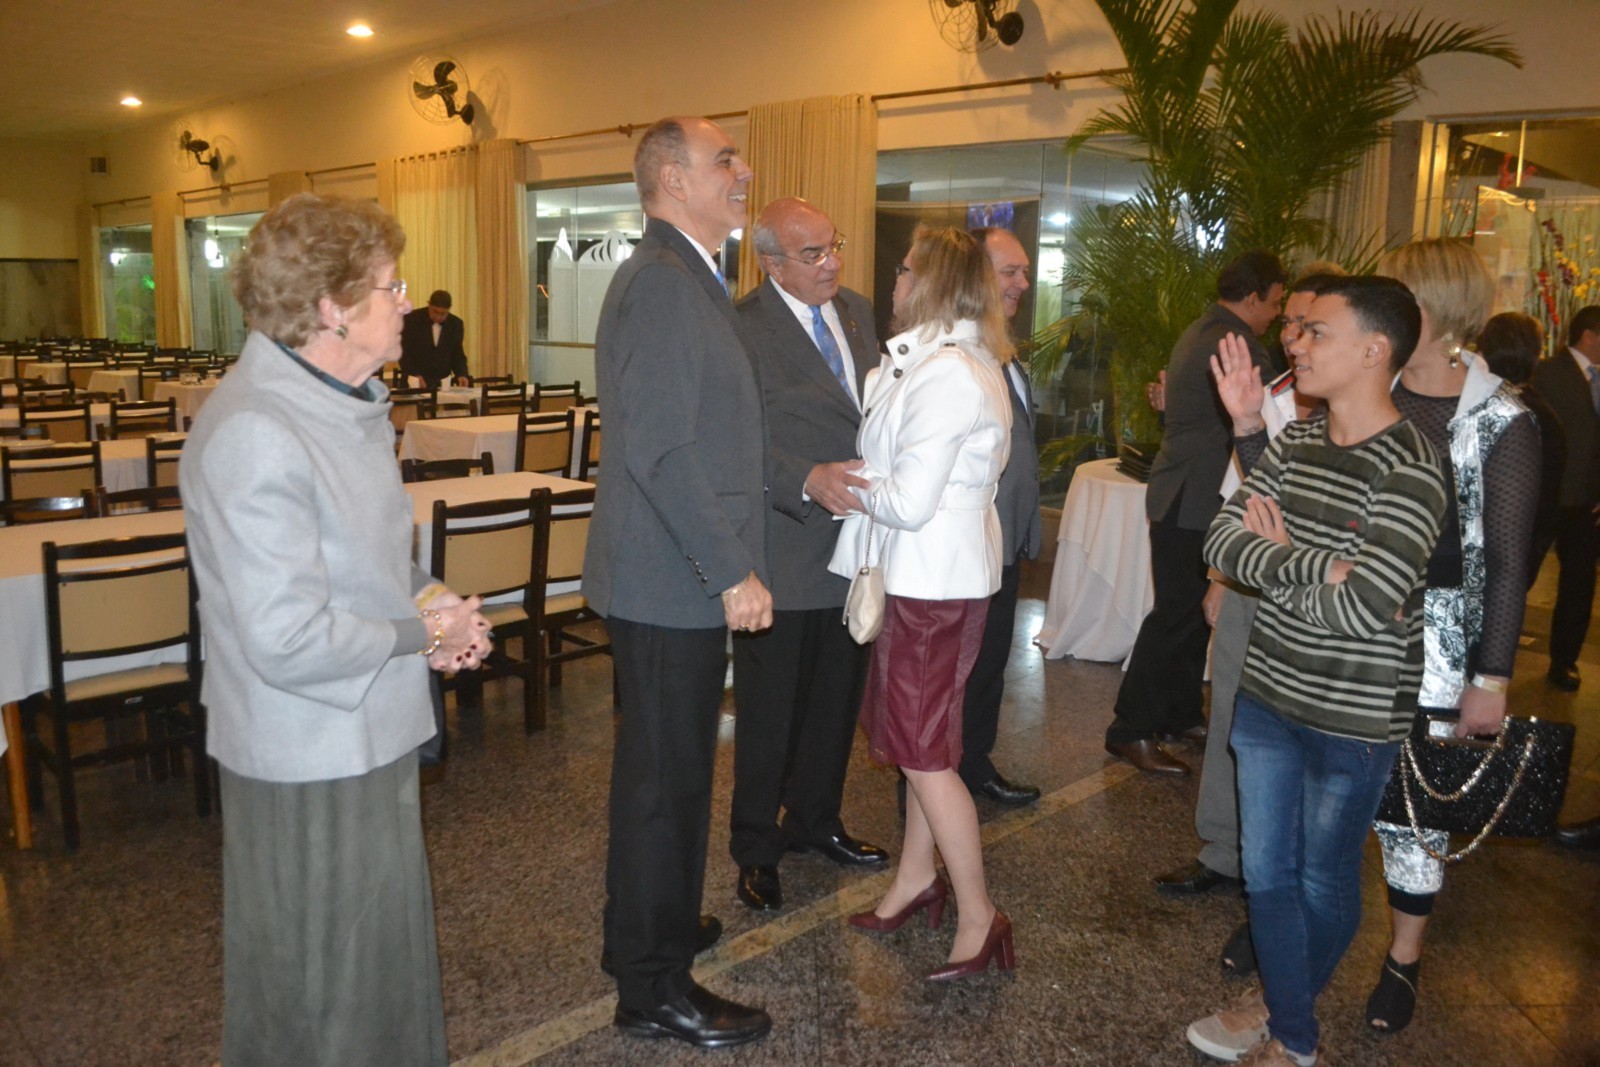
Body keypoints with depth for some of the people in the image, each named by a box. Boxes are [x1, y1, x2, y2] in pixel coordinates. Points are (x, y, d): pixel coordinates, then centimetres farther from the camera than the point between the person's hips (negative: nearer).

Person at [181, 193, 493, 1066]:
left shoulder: (346, 400, 6)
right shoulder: (254, 436, -26)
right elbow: (288, 641, -29)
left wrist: (423, 598, 0)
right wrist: (419, 632, -15)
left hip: (369, 734, 9)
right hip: (309, 760, -9)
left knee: (386, 958, 26)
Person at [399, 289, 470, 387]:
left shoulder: (456, 324, 3)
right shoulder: (412, 319, -5)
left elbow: (457, 354, 10)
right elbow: (403, 352, -2)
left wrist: (461, 374, -8)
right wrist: (414, 375, -16)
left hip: (442, 383, 2)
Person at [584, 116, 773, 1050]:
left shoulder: (684, 277, 15)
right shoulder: (663, 280, -17)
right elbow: (659, 449, -25)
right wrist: (734, 571, -23)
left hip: (674, 578, 11)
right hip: (674, 582, -11)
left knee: (663, 769, 22)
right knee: (668, 779, 1)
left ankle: (648, 926, 41)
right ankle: (656, 988, 18)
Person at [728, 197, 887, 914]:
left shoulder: (857, 312, 10)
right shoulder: (743, 328, -14)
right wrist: (807, 482, -32)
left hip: (851, 544, 7)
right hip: (784, 552, -7)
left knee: (836, 699, 20)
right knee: (770, 712, 6)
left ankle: (815, 821, 40)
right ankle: (755, 849, 25)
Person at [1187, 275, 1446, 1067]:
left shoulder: (1408, 472, -19)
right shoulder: (1291, 442, 2)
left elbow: (1360, 609, -27)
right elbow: (1221, 541, -5)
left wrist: (1272, 561, -12)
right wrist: (1312, 567, -22)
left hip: (1352, 718, -6)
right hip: (1267, 694, 6)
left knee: (1323, 879, 15)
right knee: (1266, 870, 14)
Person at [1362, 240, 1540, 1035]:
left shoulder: (1501, 422, -8)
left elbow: (1508, 561, -7)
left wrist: (1492, 680, -7)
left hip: (1431, 643, -3)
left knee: (1409, 805, 7)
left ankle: (1404, 959, 29)